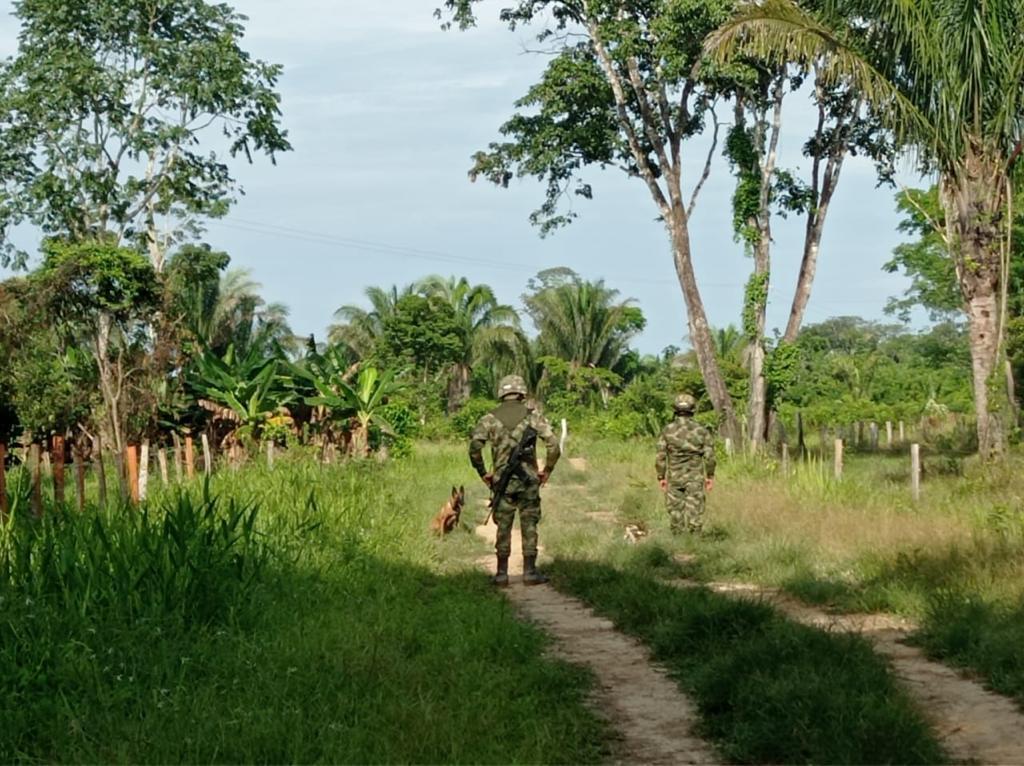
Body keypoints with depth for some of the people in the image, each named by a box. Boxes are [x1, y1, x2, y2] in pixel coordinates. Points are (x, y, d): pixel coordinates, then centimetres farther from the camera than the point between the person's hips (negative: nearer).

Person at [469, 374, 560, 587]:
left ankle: (502, 574, 7)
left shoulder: (490, 419, 1)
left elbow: (474, 447, -8)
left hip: (502, 481, 1)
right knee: (529, 526, 7)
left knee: (503, 527, 7)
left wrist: (483, 473, 4)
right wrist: (547, 470, 4)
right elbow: (553, 445, -8)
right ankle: (530, 572, 7)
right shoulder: (532, 416, -1)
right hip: (528, 481, -1)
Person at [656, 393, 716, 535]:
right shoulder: (701, 431, -4)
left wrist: (661, 477, 5)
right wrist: (710, 476, 8)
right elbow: (709, 455, -2)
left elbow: (661, 456, -3)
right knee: (695, 512, 0)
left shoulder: (668, 430, -4)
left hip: (674, 477, 1)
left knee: (676, 510, 11)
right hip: (695, 478, -1)